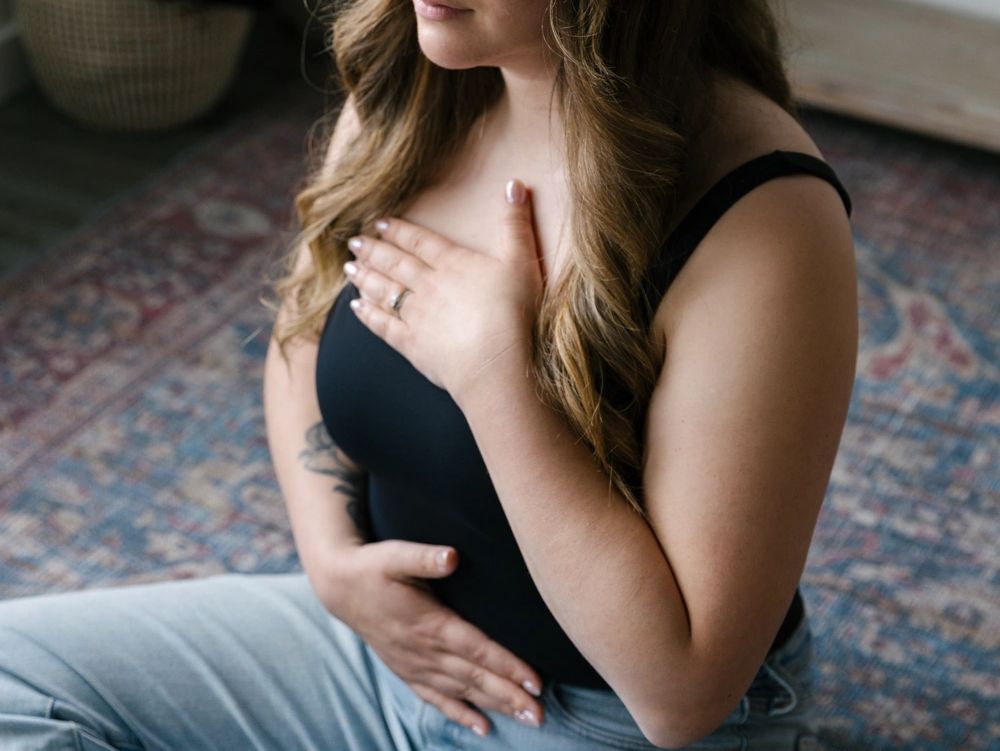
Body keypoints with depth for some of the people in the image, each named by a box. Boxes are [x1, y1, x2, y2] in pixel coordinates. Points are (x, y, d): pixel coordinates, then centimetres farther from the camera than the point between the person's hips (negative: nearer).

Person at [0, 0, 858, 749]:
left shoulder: (762, 219, -27)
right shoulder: (404, 89, -8)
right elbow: (303, 337, 11)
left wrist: (489, 362, -29)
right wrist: (334, 560, -6)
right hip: (395, 628, 7)